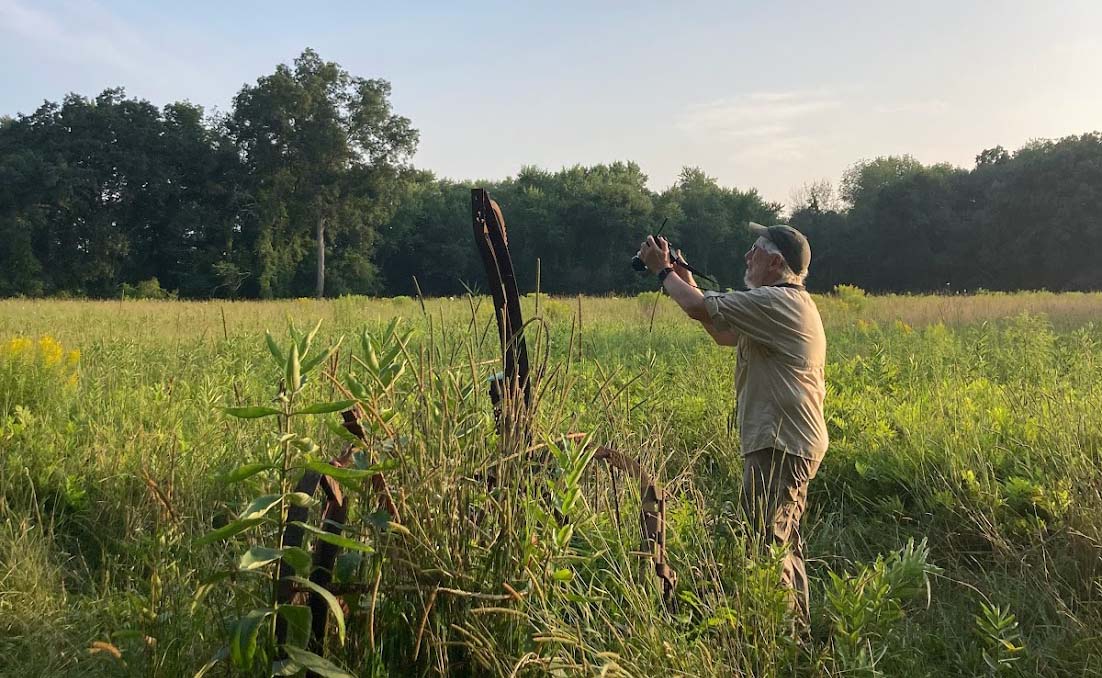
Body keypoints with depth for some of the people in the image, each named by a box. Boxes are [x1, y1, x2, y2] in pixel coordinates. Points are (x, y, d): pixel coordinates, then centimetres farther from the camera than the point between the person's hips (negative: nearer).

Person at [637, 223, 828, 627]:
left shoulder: (776, 302, -17)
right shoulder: (789, 303, 18)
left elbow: (699, 308, -20)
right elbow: (724, 334, 22)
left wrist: (663, 270, -2)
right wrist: (688, 281, 19)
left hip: (780, 445, -11)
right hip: (790, 442, 11)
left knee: (769, 544, -8)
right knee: (784, 544, 19)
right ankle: (795, 632, 30)